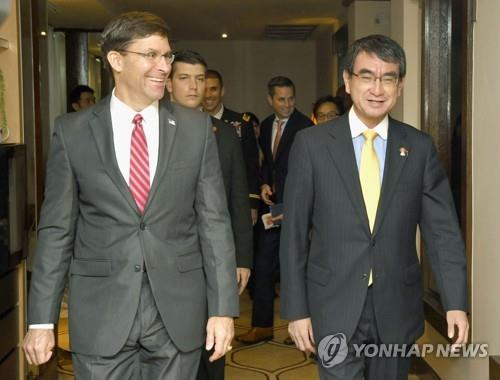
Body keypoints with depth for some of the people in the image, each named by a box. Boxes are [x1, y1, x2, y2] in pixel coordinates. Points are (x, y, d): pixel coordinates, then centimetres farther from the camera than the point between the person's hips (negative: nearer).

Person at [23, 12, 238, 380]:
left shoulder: (196, 127, 1)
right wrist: (41, 319, 0)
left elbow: (214, 220, 1)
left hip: (179, 312, 1)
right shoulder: (72, 131, -1)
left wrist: (223, 308, -4)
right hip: (101, 314, -1)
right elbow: (56, 229, 1)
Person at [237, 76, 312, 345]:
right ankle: (262, 326, 19)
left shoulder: (305, 127, -12)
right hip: (273, 205, 6)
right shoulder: (266, 125, 10)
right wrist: (265, 184, 3)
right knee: (263, 265, 8)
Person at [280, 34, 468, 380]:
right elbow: (294, 234, -2)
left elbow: (442, 230, 1)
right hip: (334, 310, -2)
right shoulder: (312, 144, -4)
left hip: (397, 309, 2)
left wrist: (456, 302, -7)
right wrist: (296, 309, -4)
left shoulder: (420, 147, 1)